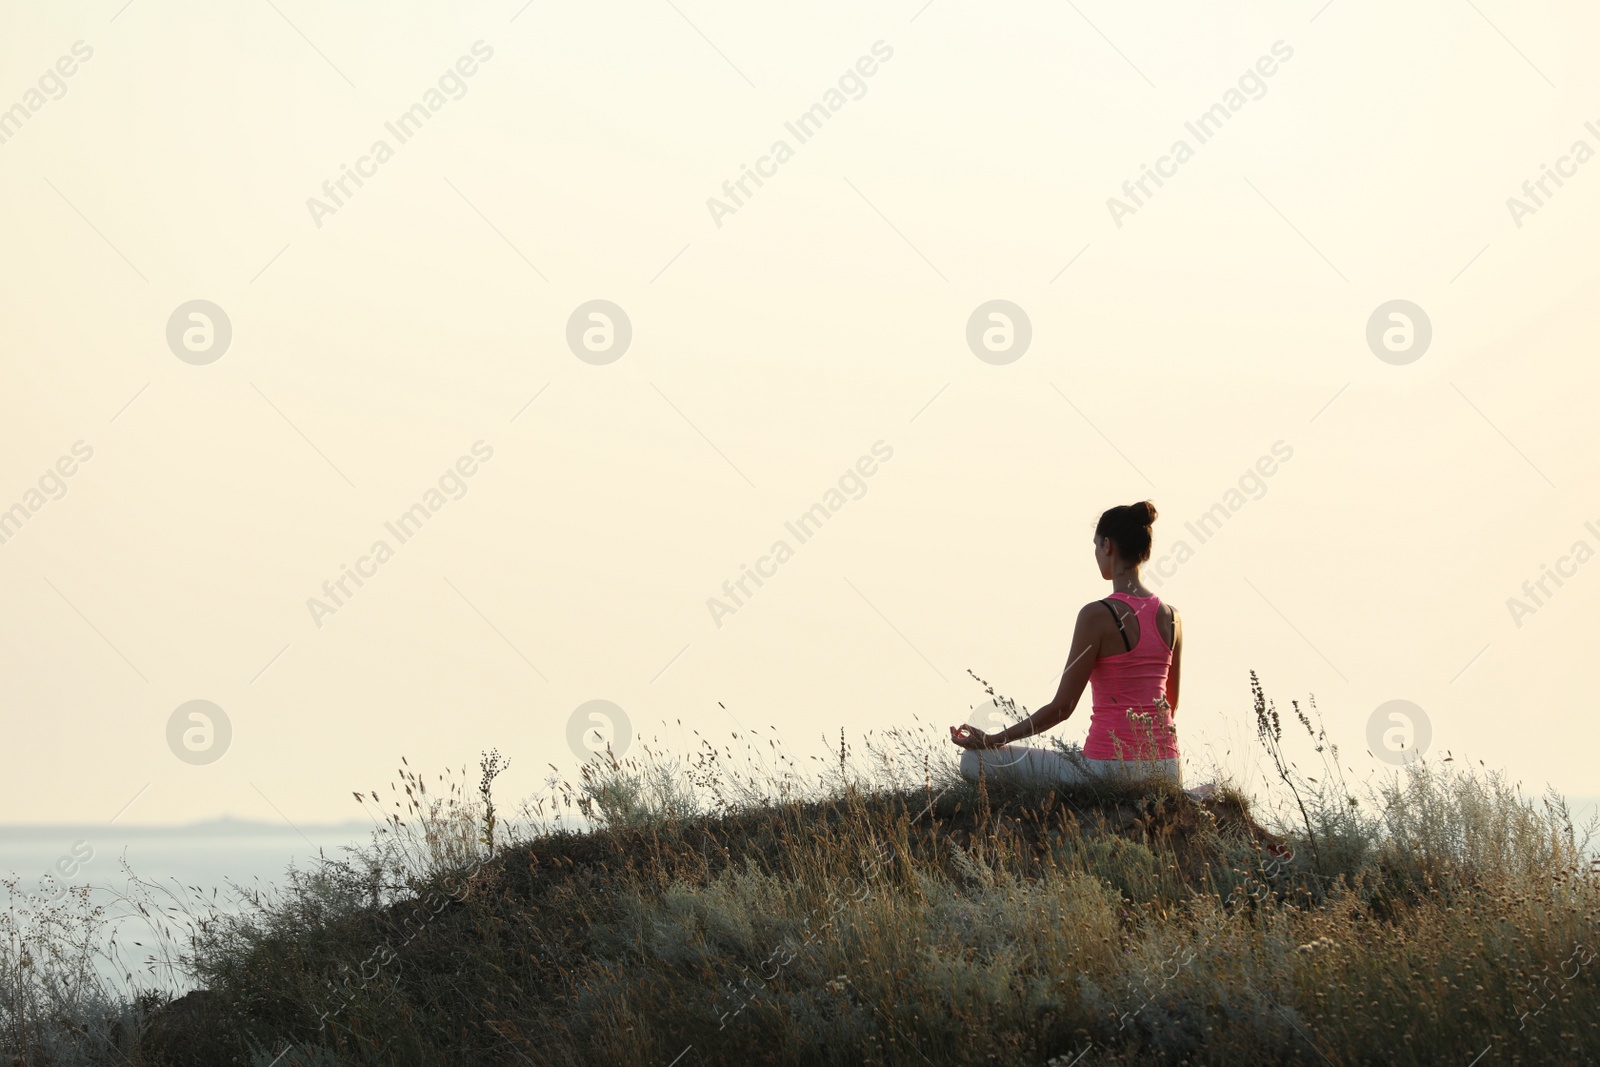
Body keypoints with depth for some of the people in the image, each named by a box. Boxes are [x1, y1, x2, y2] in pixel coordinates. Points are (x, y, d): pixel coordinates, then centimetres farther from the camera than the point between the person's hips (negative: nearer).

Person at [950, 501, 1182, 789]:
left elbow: (1062, 706, -11)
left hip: (1110, 766, -7)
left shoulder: (1098, 615, -13)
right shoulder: (1170, 616, 5)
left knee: (974, 761, 0)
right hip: (1166, 769, 7)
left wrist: (993, 740, -2)